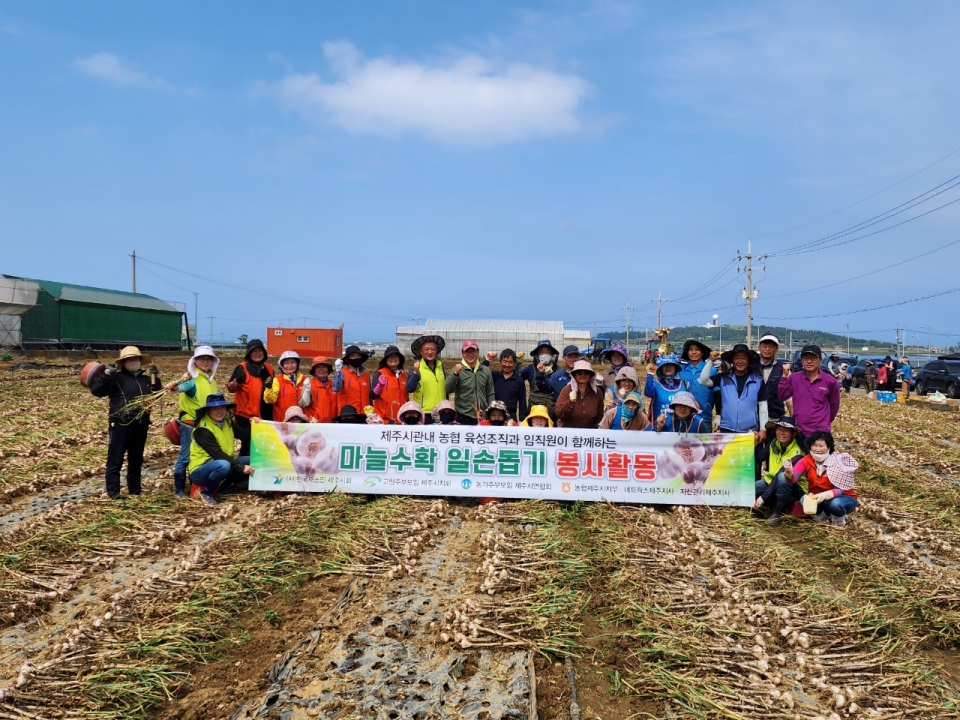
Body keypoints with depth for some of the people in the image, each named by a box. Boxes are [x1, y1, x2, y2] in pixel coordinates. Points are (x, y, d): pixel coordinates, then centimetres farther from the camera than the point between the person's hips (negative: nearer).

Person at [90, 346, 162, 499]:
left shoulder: (146, 378, 14)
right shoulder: (116, 378, -4)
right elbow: (96, 390, -11)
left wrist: (155, 378, 2)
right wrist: (106, 373, -20)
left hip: (140, 425, 6)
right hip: (120, 424, -5)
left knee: (136, 459, 14)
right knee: (115, 459, -3)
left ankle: (134, 489, 24)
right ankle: (113, 492, 2)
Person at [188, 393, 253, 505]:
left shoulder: (227, 422, 2)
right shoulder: (202, 430, -21)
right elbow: (218, 454, -27)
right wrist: (241, 468, -29)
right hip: (200, 470, -7)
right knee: (224, 465, -38)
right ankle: (205, 492, -13)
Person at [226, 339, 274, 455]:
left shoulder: (269, 370, 12)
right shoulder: (242, 368, -6)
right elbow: (232, 386, -16)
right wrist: (232, 386, -35)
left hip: (265, 416, 6)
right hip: (246, 416, -6)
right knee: (248, 446, -2)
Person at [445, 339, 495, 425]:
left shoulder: (486, 370, 6)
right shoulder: (458, 370, -3)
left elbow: (490, 394, 10)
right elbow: (448, 390, -14)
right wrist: (455, 374, -27)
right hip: (464, 416, -3)